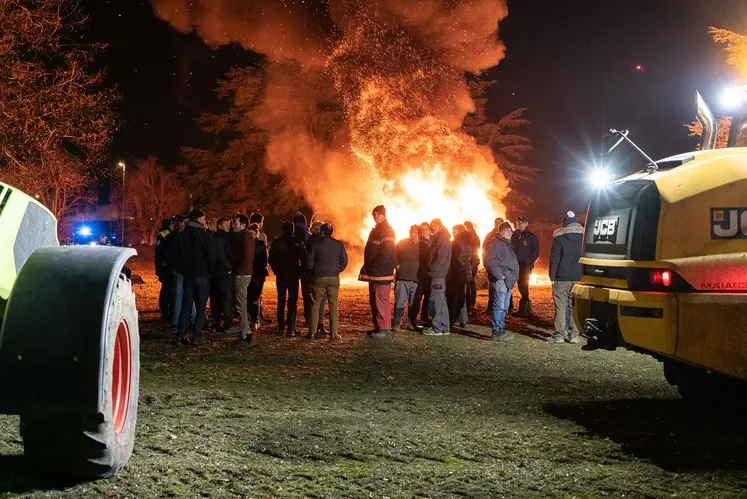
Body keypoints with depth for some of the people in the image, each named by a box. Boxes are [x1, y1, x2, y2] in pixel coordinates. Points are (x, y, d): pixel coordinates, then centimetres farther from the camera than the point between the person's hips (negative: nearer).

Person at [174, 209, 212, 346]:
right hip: (201, 273, -5)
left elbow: (178, 255, 14)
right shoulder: (203, 235, -11)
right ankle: (197, 336, -2)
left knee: (186, 304, 9)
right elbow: (208, 254, -11)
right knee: (201, 305, 1)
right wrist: (210, 271, 3)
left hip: (187, 273, 5)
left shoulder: (182, 235, 8)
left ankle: (180, 335, 3)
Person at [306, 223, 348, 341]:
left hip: (318, 278, -1)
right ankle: (333, 333, 1)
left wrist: (312, 273, 16)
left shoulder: (315, 244, -4)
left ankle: (312, 332, 6)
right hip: (334, 278, 1)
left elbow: (309, 262, -2)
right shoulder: (339, 245, 1)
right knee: (333, 305, 5)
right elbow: (344, 262, 3)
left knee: (315, 305, 7)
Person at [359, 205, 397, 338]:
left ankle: (385, 329, -7)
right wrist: (368, 267, 12)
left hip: (382, 273, -10)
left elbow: (386, 253, -20)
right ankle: (378, 327, 19)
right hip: (374, 273, 10)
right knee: (374, 301, 13)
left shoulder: (387, 231, -11)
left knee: (381, 301, -9)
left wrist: (372, 266, -17)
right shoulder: (376, 230, 19)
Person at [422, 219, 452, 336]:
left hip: (438, 274, -10)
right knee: (441, 301, 11)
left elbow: (441, 257, -18)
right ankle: (444, 327, 15)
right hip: (439, 274, 10)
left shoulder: (443, 238, -11)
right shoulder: (438, 238, 20)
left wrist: (432, 269, -13)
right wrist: (431, 270, 14)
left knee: (435, 301, -9)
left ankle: (437, 328, -7)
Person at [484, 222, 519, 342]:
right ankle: (496, 332, -8)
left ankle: (501, 329, 19)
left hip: (508, 281, 10)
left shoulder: (507, 244, 21)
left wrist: (513, 277, 17)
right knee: (499, 307, -9)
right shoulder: (496, 243, -11)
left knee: (504, 307, 13)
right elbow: (489, 261, -20)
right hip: (500, 281, -10)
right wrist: (499, 275, -19)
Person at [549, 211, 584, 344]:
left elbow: (554, 258, -5)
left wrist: (552, 276, 0)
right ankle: (574, 334, 5)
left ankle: (559, 334, -3)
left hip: (562, 278, -3)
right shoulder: (584, 236, 5)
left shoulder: (559, 237, -4)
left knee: (560, 306, 0)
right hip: (579, 278, 3)